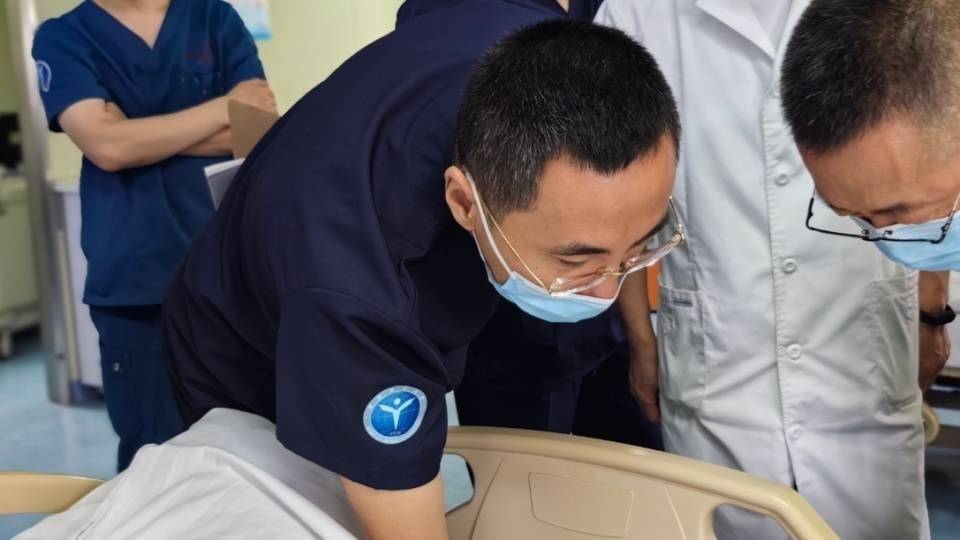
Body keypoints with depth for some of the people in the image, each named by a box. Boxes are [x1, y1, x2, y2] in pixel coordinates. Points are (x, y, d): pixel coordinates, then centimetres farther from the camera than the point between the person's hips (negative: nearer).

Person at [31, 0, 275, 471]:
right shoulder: (63, 39, 4)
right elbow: (106, 145, -12)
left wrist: (145, 137, -11)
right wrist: (225, 107, -8)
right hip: (135, 281, -1)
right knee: (154, 451, 6)